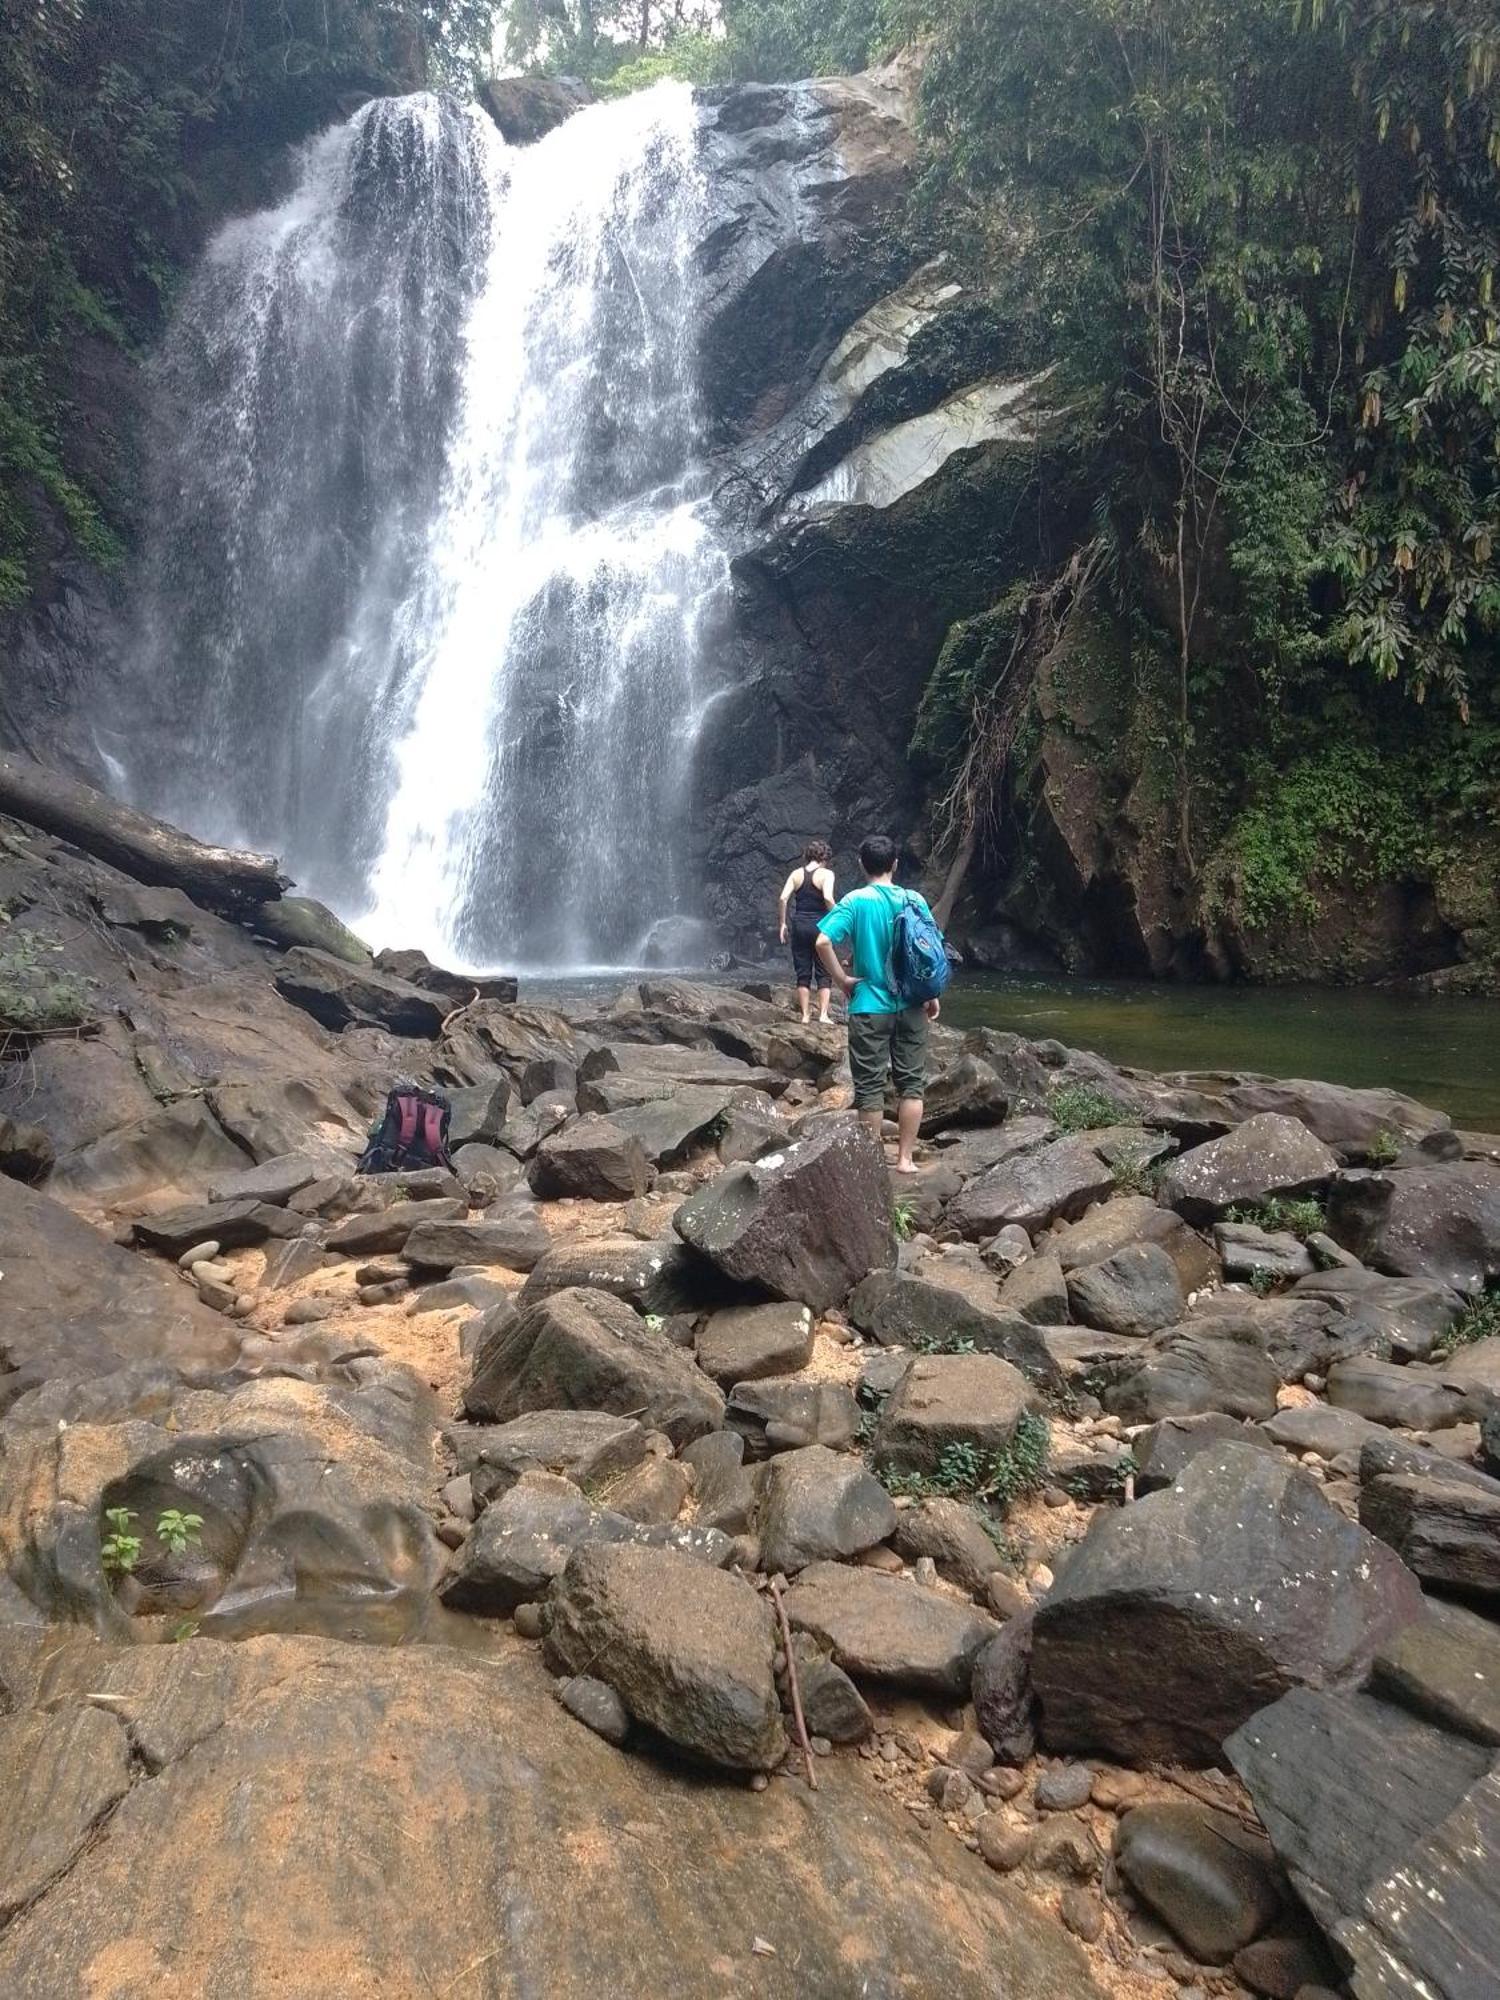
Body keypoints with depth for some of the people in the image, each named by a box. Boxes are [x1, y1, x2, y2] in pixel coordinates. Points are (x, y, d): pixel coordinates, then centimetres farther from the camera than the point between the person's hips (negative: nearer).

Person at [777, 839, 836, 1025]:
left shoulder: (796, 874, 6)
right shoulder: (826, 874, -4)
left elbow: (783, 898, -3)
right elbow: (828, 898, -19)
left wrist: (783, 924, 2)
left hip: (799, 926, 3)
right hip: (820, 925, -3)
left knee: (802, 973, 8)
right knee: (823, 973, 6)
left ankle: (805, 1015, 7)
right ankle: (823, 1014, -2)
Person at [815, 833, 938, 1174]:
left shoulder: (855, 901, -7)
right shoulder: (915, 900, 1)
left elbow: (823, 943, -19)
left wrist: (842, 980, -7)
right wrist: (933, 995, 13)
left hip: (870, 1006, -3)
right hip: (911, 1006, 3)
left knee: (870, 1086, 6)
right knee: (911, 1082, 10)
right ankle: (905, 1158, 12)